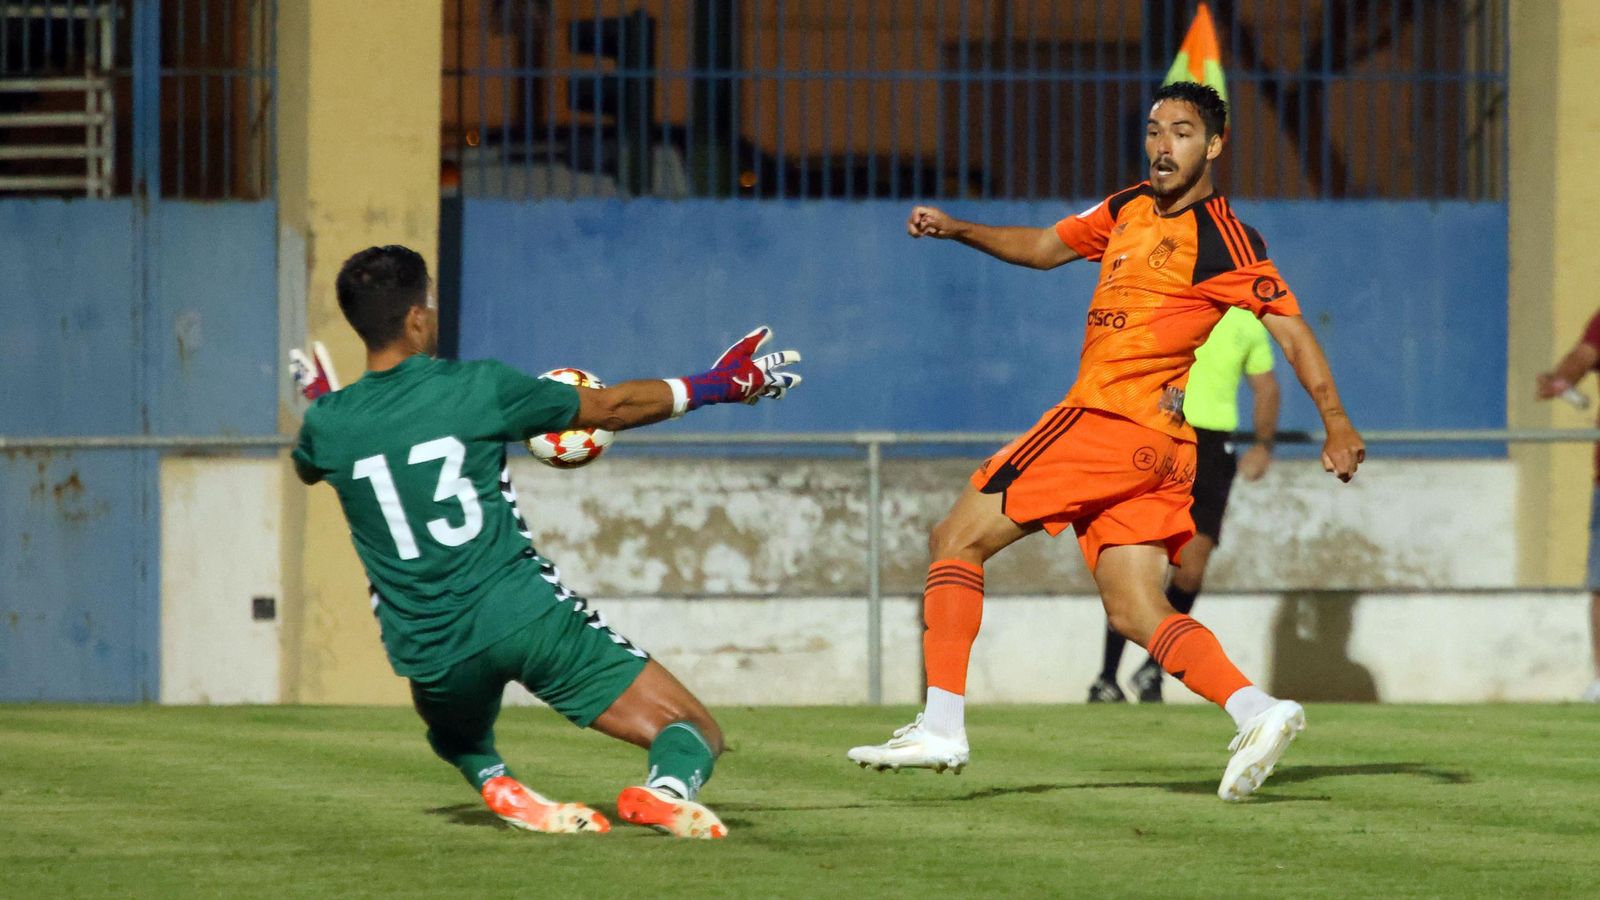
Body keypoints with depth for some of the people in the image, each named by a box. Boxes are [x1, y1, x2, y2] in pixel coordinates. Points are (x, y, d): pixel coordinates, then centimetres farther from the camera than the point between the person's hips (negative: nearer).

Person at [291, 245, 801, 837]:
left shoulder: (328, 423, -2)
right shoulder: (478, 389, -8)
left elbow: (307, 468, 25)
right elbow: (610, 409, 5)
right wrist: (715, 387, 19)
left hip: (431, 655, 3)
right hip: (528, 617, -3)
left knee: (458, 736, 39)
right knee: (695, 734, 1)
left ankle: (499, 787, 5)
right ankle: (666, 791, -34)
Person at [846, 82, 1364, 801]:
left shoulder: (1223, 240, -8)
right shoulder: (1128, 209, 17)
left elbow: (1292, 330, -10)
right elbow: (1046, 247, 30)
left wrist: (1336, 422, -19)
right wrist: (958, 230, 16)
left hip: (1109, 421, -8)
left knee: (958, 538, -3)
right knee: (1135, 612, 1)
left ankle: (941, 726, -7)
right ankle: (1257, 711, -12)